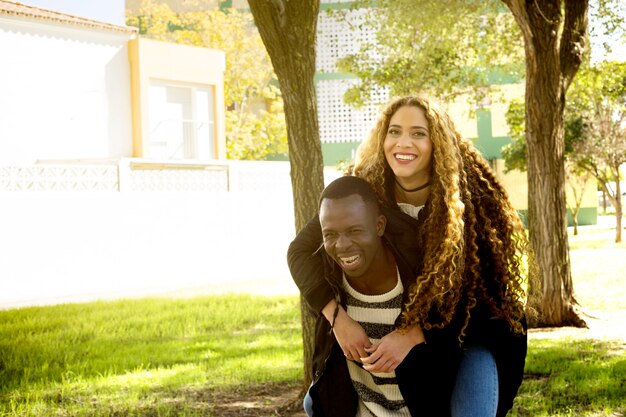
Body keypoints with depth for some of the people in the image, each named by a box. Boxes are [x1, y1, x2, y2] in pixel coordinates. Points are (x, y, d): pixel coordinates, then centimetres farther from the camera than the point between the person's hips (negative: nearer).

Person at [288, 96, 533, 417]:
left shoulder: (467, 198, -22)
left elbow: (476, 293, -22)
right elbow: (300, 250, -16)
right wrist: (337, 317, -29)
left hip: (468, 333, -2)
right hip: (389, 335, 3)